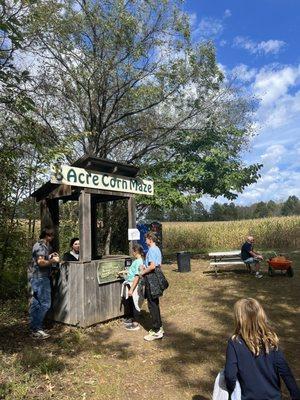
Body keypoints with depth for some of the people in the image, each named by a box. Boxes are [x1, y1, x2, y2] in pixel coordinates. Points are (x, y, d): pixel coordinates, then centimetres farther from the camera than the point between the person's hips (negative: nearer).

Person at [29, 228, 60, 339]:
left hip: (36, 278, 11)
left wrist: (49, 256, 12)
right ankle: (37, 330, -1)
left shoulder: (40, 245, 15)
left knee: (36, 303, 14)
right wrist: (53, 260, -13)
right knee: (45, 303, -7)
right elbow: (41, 262, -25)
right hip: (41, 278, -11)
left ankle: (33, 328, 23)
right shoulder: (41, 246, -16)